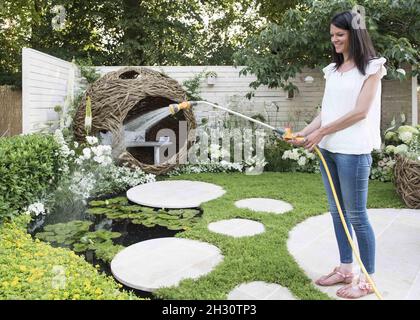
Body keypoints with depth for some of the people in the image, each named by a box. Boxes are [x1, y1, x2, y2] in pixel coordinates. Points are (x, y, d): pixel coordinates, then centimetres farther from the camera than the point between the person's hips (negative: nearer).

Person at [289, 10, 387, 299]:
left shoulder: (371, 67, -2)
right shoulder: (333, 69, 15)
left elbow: (360, 112, -11)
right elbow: (327, 111, 12)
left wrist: (321, 133, -11)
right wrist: (305, 133, -1)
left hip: (353, 150, -6)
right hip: (327, 149, 7)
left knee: (356, 214, -1)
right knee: (337, 211, 12)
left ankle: (368, 278, 14)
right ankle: (346, 269, 25)